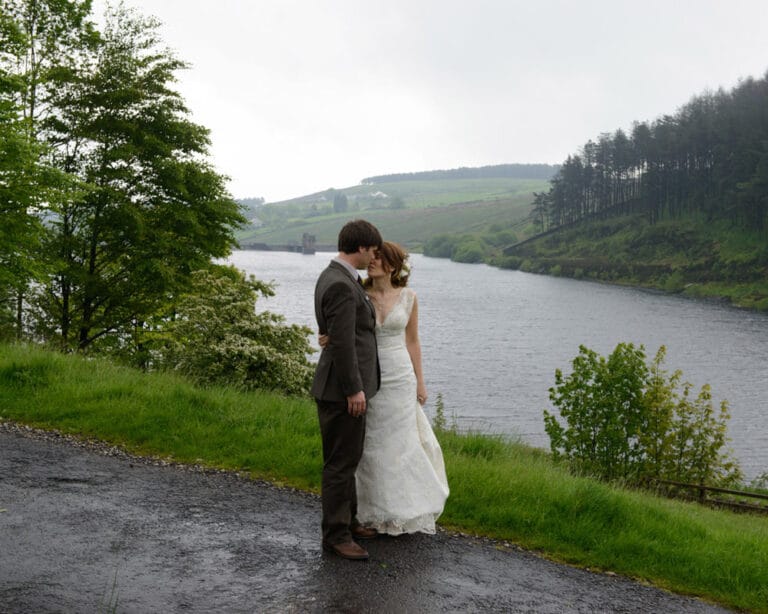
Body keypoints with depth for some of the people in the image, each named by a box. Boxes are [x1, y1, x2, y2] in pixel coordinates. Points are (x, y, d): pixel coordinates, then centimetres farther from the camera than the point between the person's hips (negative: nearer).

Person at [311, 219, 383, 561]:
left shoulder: (334, 276, 12)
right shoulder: (341, 286, -21)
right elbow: (342, 343, -23)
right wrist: (353, 390, -20)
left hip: (346, 385, 11)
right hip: (342, 389, -11)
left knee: (348, 459, 18)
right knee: (340, 462, -2)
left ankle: (347, 520, 29)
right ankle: (336, 535, 6)